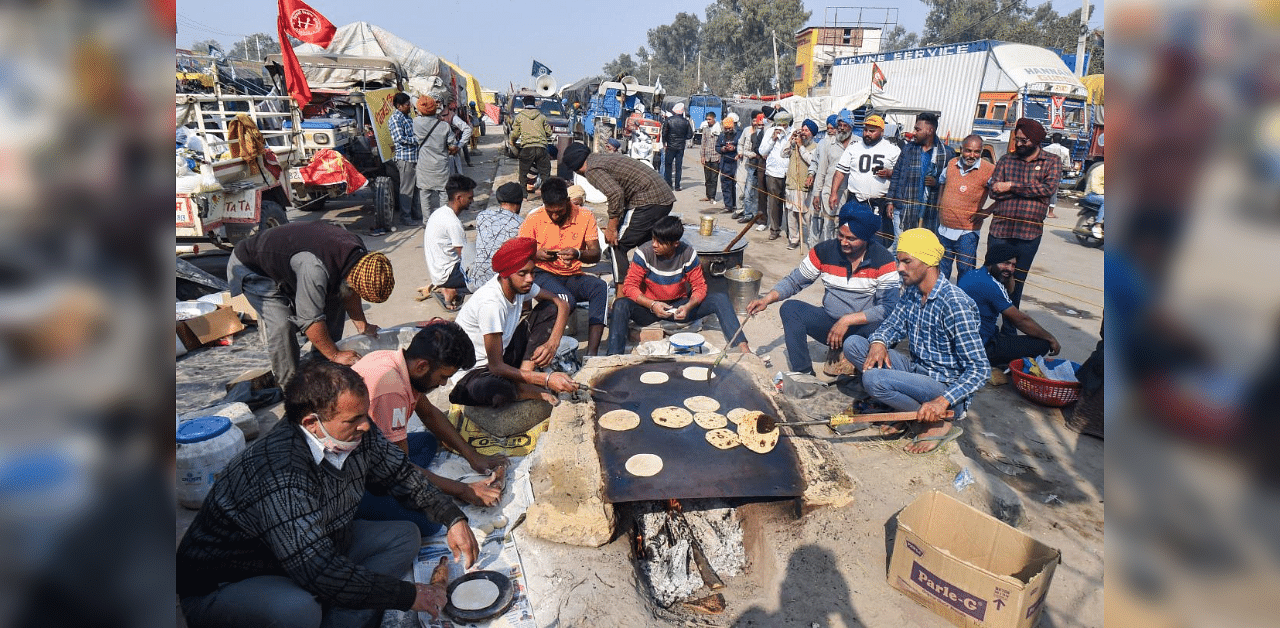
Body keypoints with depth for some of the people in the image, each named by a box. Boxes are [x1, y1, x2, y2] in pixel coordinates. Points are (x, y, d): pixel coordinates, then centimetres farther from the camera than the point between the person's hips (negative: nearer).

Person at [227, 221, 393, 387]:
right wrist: (335, 355, -27)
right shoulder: (316, 268, -44)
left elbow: (349, 293, 2)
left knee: (334, 301, 2)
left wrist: (362, 325, 0)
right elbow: (310, 319, -35)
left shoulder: (360, 253, -18)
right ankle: (288, 383, -5)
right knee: (282, 323, -25)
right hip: (248, 267, -8)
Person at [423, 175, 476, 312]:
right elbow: (465, 257, -16)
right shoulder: (453, 223, -22)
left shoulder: (439, 212, 6)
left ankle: (441, 286, 13)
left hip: (435, 270, 9)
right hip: (446, 273, -9)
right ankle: (452, 291, -3)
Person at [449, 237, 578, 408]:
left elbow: (561, 304, 1)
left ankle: (524, 372, -13)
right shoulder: (490, 303, -31)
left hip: (503, 356, 7)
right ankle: (536, 392, -14)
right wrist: (547, 379, -36)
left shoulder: (520, 283, -10)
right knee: (484, 390, -45)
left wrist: (552, 343, -18)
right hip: (475, 370, -7)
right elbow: (496, 366, -31)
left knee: (549, 309, -5)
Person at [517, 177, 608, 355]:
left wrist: (578, 254, -25)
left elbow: (596, 254, -2)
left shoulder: (584, 216, 0)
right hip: (543, 275, -2)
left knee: (600, 287, -30)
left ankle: (592, 352, -35)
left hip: (573, 276, 3)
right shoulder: (534, 219, -3)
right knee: (566, 298, -36)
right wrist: (536, 255, -22)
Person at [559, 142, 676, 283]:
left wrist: (612, 228, -11)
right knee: (645, 243, 25)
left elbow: (616, 194, -21)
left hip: (648, 200, -10)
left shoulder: (592, 170, -6)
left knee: (617, 245, -1)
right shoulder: (603, 158, 23)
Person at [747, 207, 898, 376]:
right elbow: (795, 281, 3)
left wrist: (848, 320, -25)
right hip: (830, 322, 4)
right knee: (789, 309, -17)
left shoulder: (883, 260, -13)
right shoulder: (825, 251, -5)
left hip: (864, 327, -3)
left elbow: (889, 307, -18)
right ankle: (803, 373, -15)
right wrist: (767, 299, -14)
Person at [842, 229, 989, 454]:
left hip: (947, 388, -8)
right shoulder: (911, 292, 3)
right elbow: (893, 325, 16)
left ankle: (939, 423, -8)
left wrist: (943, 401, -34)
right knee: (852, 344, -5)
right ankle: (910, 412, -3)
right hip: (917, 370, 8)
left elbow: (979, 369, -21)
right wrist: (879, 342, -10)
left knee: (873, 379, -31)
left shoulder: (954, 304, -21)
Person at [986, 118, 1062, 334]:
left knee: (1016, 283, 8)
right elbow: (994, 191, -1)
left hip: (1029, 233, -1)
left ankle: (1008, 330, 20)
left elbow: (1049, 188, -12)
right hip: (1000, 229, 1)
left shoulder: (1051, 162, 7)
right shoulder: (1007, 160, 10)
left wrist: (1012, 187, -12)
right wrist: (1031, 189, -7)